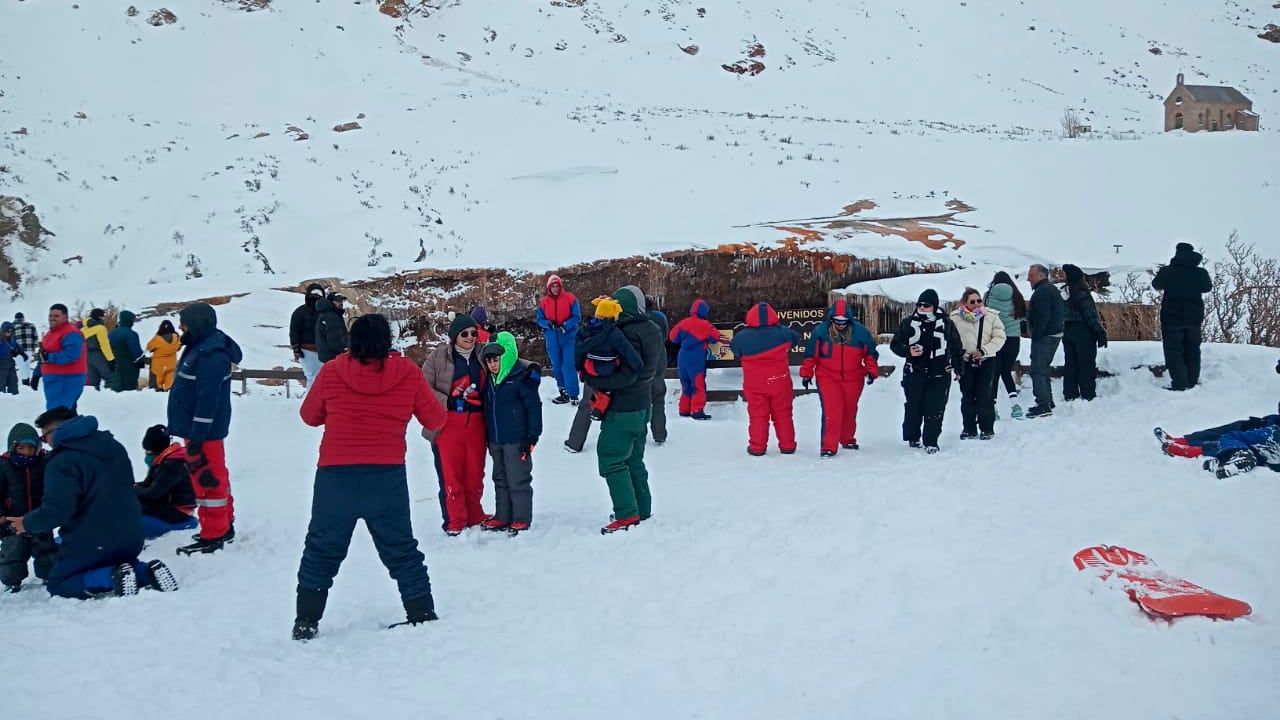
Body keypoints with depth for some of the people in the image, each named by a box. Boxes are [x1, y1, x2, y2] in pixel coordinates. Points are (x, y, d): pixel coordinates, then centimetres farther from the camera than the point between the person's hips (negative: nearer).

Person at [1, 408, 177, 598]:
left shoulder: (61, 463, -16)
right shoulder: (114, 446, 10)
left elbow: (56, 510, -21)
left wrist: (27, 524, -2)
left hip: (90, 545, -7)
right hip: (130, 538, 7)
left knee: (58, 585, 11)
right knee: (114, 564, 35)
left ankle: (113, 579, -19)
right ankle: (147, 572, -3)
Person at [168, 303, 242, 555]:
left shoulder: (211, 356, -22)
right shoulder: (201, 347, 12)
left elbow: (208, 400, -26)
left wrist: (196, 437, -25)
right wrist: (193, 433, 22)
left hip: (204, 430, -11)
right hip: (197, 428, 11)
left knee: (208, 479, -4)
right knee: (214, 477, 17)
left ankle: (214, 535, 2)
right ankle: (225, 525, 27)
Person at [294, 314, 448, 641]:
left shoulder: (332, 371, -2)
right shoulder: (407, 372, -1)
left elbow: (309, 416, 12)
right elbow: (435, 420, 8)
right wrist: (430, 430, 31)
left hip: (335, 475, 0)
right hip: (387, 477, 0)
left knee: (321, 549, 12)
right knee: (402, 550, 14)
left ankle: (306, 621, 11)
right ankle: (422, 614, 17)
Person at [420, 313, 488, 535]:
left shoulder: (480, 357, 11)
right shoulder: (439, 356, -4)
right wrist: (447, 402, -16)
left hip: (475, 423, 4)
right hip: (447, 423, -4)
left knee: (475, 473, 10)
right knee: (451, 475, -1)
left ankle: (474, 518, 25)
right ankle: (455, 523, 7)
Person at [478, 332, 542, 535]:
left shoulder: (521, 376, -13)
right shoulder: (489, 379, 8)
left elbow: (534, 406, -12)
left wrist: (532, 436, -14)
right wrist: (488, 437, 19)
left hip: (516, 439, -7)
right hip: (495, 439, 8)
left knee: (518, 479, -1)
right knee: (500, 479, 15)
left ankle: (521, 519, 8)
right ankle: (502, 517, 25)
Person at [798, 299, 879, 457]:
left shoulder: (860, 331, -6)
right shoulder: (820, 331, -8)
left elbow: (870, 353, 5)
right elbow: (811, 354, 1)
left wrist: (872, 371, -3)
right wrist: (806, 373, 4)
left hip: (853, 379, 2)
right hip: (827, 378, -2)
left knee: (850, 411, 15)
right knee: (831, 411, -13)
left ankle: (848, 439, 35)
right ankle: (829, 446, -10)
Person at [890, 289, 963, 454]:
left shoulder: (946, 323, 3)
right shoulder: (908, 323, 2)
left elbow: (956, 347, 13)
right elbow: (895, 344, 5)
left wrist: (958, 367, 11)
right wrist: (908, 351, -13)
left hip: (939, 374, 0)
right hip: (914, 372, 1)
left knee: (935, 409, -4)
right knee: (913, 407, 8)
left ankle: (931, 442, 3)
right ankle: (912, 438, 25)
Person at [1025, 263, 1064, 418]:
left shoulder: (1042, 291, -16)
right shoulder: (1053, 289, 18)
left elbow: (1042, 317, -24)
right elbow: (1063, 312, 23)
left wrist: (1035, 335, -20)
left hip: (1044, 336, -11)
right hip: (1055, 334, 11)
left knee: (1037, 370, -10)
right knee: (1043, 369, 20)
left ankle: (1043, 405, -14)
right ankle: (1047, 402, 26)